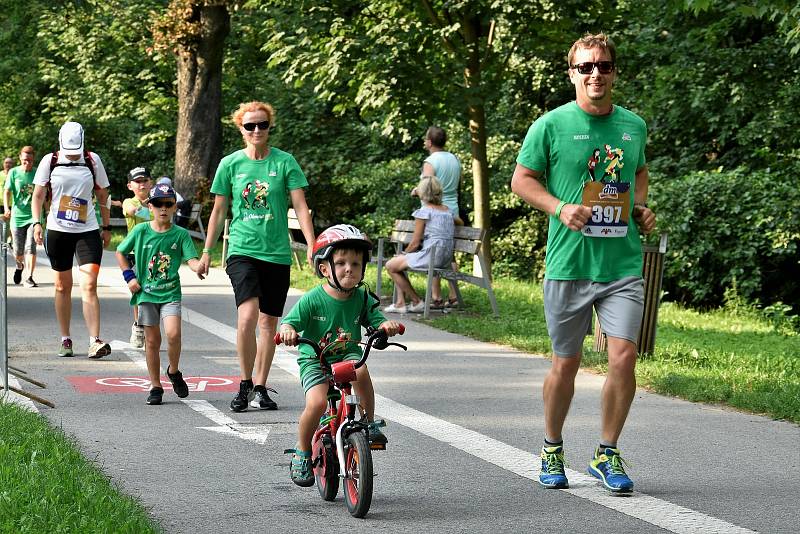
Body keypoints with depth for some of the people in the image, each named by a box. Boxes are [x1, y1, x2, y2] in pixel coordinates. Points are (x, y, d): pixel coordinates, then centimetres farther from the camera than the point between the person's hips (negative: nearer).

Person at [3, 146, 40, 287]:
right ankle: (20, 265, 42)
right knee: (18, 251, 9)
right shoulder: (14, 172, 0)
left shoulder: (38, 173, 1)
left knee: (30, 248, -13)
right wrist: (6, 208, -20)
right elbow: (7, 191, -4)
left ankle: (29, 278, -9)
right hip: (17, 216, 1)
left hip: (33, 216, -1)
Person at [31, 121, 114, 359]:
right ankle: (65, 340, 19)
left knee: (89, 286, -11)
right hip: (58, 231, 1)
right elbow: (38, 195, 5)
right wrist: (36, 222, -7)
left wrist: (106, 228, 12)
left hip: (88, 231, -1)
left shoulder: (92, 160, 1)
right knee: (63, 286, 8)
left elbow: (103, 196, 11)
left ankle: (95, 341, -14)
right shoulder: (50, 161, 0)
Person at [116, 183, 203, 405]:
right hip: (146, 293, 1)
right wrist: (129, 276, 3)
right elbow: (120, 253, 13)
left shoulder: (181, 235, 0)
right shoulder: (140, 231, 1)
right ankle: (155, 387, 14)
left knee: (173, 334, -19)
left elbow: (191, 260, -9)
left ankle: (174, 372, 8)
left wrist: (200, 267, -32)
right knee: (152, 341, 4)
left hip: (170, 293, -1)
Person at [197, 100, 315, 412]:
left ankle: (260, 389, 20)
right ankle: (245, 384, -5)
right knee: (247, 316, -19)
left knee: (268, 322, 7)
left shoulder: (284, 162, 2)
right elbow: (219, 211, 11)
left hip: (277, 254, 1)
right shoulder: (230, 164, 4)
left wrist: (312, 246, -11)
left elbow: (300, 206, -1)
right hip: (242, 250, -1)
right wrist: (206, 252, 12)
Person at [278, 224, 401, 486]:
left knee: (360, 370, -33)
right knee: (317, 403, -26)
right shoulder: (313, 300, -13)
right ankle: (302, 453, -1)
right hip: (314, 360, -2)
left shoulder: (362, 298, -2)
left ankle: (370, 423, -11)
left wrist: (387, 325, -28)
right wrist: (287, 331, -43)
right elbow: (289, 322, -18)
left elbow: (376, 320, -3)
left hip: (348, 354, 2)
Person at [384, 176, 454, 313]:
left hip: (430, 256, -9)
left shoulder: (424, 211, -10)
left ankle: (416, 301, 8)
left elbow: (415, 243, -10)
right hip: (446, 259, 9)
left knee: (391, 265, 4)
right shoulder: (448, 210, 12)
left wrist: (404, 254, 10)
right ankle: (400, 302, 16)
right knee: (398, 262, 23)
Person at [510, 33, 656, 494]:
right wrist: (560, 208, -12)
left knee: (624, 355, -10)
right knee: (566, 363, 8)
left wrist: (642, 207, 7)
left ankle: (607, 454, 7)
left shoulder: (634, 125, 9)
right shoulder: (552, 125, -3)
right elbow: (522, 179, 3)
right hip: (569, 263, -2)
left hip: (623, 264, 2)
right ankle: (553, 450, 29)